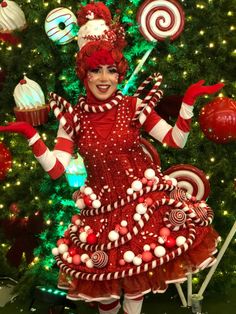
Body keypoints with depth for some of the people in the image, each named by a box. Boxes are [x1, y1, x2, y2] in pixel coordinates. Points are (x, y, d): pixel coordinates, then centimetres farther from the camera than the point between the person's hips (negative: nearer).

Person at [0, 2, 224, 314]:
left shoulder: (134, 107, -5)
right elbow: (55, 168, -6)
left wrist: (188, 101, -12)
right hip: (102, 206, 1)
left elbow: (176, 140, -2)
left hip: (143, 199, 0)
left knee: (136, 276, 10)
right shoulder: (72, 118, -3)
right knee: (105, 277, 13)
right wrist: (31, 135, -15)